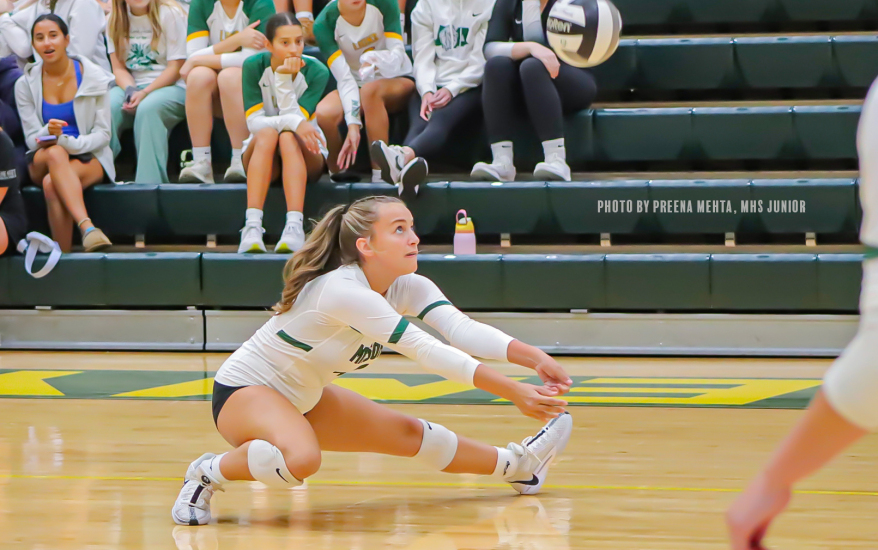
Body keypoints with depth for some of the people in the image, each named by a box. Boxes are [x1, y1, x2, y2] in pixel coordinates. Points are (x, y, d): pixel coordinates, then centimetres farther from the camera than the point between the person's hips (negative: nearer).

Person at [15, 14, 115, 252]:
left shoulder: (94, 77, -1)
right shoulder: (26, 85, 3)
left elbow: (103, 134, -3)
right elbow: (32, 139, 1)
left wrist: (69, 143, -23)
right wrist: (48, 134, -25)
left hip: (89, 158, -1)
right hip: (42, 161, 1)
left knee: (51, 185, -36)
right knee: (55, 153, -38)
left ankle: (63, 255, -37)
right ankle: (87, 228, -55)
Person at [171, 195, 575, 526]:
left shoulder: (408, 288, -8)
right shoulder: (343, 291, -33)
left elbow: (462, 329, -23)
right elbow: (425, 351, -37)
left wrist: (534, 357, -37)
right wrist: (513, 393, -38)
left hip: (305, 399, 9)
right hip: (244, 391, -9)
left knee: (409, 434, 14)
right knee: (301, 459, -39)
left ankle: (516, 467, 34)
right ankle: (208, 474, -16)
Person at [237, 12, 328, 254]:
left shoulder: (316, 71, -11)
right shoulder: (254, 66, -11)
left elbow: (295, 118, -21)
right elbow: (254, 121, -19)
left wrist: (284, 80, -29)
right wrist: (293, 122, -35)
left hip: (306, 155, 0)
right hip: (262, 152, 0)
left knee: (288, 137, -34)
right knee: (267, 134, -34)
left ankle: (294, 227, -52)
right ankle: (252, 227, -49)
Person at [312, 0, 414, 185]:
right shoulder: (325, 23, -17)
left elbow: (398, 54, -19)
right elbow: (345, 79, -22)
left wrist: (377, 59, -43)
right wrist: (353, 124, -34)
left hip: (397, 81, -1)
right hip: (356, 85, 1)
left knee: (370, 89, -36)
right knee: (323, 114, -30)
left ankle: (380, 175, -34)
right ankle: (337, 173, -3)